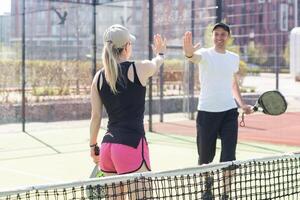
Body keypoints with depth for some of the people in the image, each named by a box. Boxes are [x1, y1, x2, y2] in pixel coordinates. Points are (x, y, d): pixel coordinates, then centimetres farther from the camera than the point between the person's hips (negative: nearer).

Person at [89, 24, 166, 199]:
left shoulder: (99, 77, 6)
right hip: (132, 145, -6)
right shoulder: (139, 68, -4)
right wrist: (160, 53, 44)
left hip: (108, 145, 6)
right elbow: (156, 63, 21)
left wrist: (93, 146, 23)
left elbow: (96, 117, 11)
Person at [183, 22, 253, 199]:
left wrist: (242, 104, 10)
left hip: (229, 112, 3)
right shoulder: (205, 54, -5)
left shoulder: (234, 58, 10)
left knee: (229, 157, -5)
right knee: (205, 156, 10)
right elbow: (194, 57, -31)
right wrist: (189, 52, -54)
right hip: (207, 111, -3)